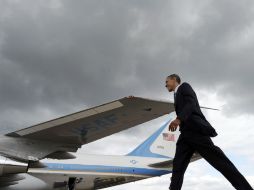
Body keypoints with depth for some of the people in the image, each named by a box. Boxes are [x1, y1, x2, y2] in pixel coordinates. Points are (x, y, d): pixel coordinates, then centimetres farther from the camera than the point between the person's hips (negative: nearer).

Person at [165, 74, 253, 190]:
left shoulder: (184, 86, 8)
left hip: (195, 129, -9)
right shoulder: (177, 96, 34)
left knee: (219, 161, -12)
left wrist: (178, 119, -26)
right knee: (178, 166, -4)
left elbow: (191, 103, -11)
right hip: (186, 134, 9)